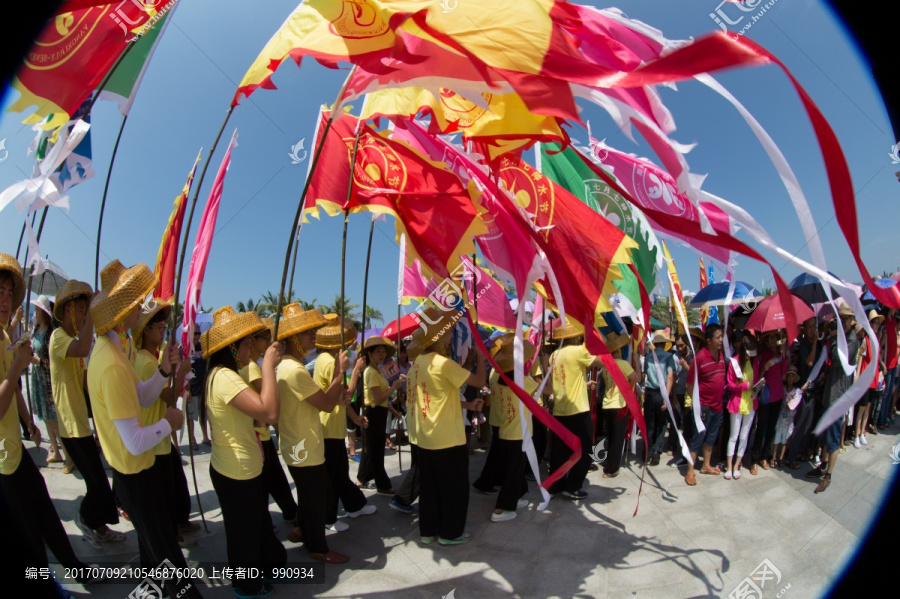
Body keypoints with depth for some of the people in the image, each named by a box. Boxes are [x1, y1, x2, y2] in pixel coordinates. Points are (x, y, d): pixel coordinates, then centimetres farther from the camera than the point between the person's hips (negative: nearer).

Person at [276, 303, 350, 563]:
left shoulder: (288, 365, 7)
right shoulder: (294, 370, -27)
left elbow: (316, 400, 10)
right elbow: (327, 404, -25)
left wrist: (337, 396, -8)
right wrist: (340, 372, -17)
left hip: (299, 447, 10)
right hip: (305, 451, -10)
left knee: (310, 494, 27)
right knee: (316, 499, 8)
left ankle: (302, 531, 45)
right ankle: (318, 548, 25)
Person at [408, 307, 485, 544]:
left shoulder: (418, 363, 5)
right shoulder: (444, 363, -21)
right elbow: (480, 381, -17)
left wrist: (467, 404, 10)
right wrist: (480, 355, -4)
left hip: (425, 438, 8)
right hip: (448, 439, -8)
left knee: (429, 487, 18)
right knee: (454, 488, 11)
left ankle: (428, 530, 31)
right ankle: (450, 533, 24)